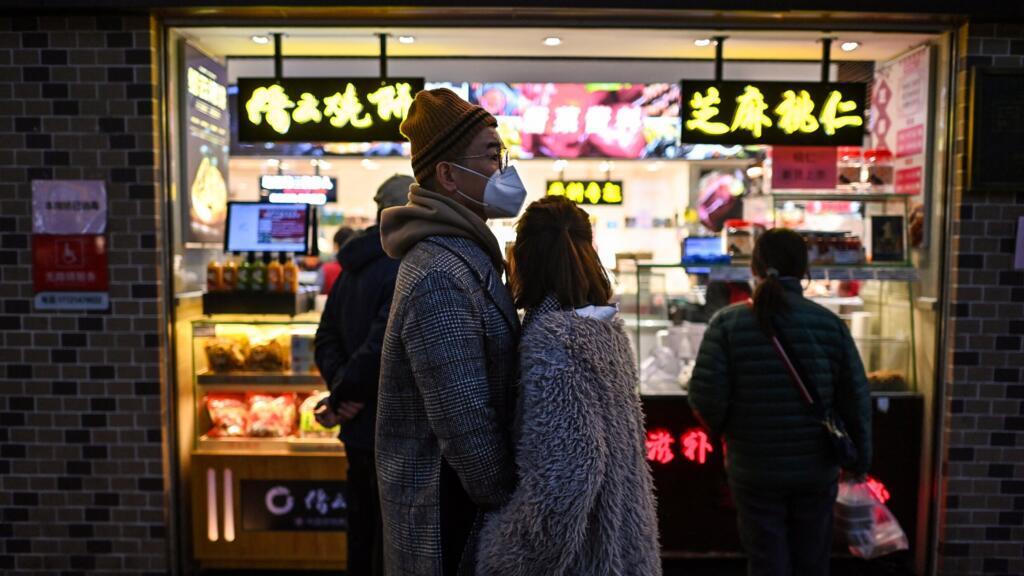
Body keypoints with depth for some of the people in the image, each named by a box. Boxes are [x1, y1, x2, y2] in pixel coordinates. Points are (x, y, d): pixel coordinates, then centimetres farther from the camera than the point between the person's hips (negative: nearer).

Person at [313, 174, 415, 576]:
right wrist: (344, 395, -15)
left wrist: (341, 387, -3)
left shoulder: (354, 267, 11)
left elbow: (328, 338, 11)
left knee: (364, 538, 22)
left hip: (359, 430, 9)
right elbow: (382, 344, -28)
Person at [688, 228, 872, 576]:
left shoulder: (727, 324, -12)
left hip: (754, 472, -2)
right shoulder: (830, 324, -6)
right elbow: (856, 400, -2)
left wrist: (723, 429, 5)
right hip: (816, 470, 2)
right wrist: (860, 459, 12)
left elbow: (706, 399, -17)